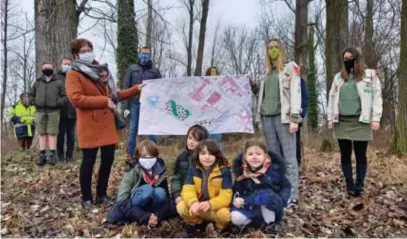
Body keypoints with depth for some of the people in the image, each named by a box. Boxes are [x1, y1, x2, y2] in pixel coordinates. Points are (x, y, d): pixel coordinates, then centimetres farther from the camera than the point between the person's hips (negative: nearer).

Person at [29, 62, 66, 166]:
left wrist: (57, 103, -12)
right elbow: (31, 95, 20)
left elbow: (64, 96, 4)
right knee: (42, 134, 4)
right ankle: (42, 156, 7)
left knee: (52, 133, -2)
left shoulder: (58, 83, 7)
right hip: (40, 112, 3)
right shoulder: (37, 82, 14)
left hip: (53, 112, -3)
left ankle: (52, 155, 1)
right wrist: (34, 102, 1)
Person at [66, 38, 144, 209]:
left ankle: (101, 195, 24)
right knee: (88, 161, 1)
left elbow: (114, 95, 21)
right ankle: (86, 198, 16)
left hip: (107, 123, 7)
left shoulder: (101, 70, 18)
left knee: (108, 158, 9)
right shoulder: (73, 74, -4)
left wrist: (136, 89, 14)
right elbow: (76, 99, -19)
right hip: (89, 125, -6)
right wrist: (104, 101, -17)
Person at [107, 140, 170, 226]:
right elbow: (122, 201, -24)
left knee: (160, 192, -27)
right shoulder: (132, 173, -18)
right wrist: (144, 217, -32)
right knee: (147, 189, -31)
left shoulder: (160, 172, -8)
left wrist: (157, 216, -23)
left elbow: (166, 198, -4)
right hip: (132, 210, -3)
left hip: (150, 211, 3)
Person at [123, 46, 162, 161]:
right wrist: (126, 105, -1)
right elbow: (126, 87, 5)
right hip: (135, 104, 0)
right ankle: (130, 154, 14)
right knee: (133, 130, 6)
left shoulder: (155, 71, 8)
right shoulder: (132, 68, 8)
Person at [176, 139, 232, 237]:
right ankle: (195, 224, 8)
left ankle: (219, 228, 4)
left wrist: (210, 204, -40)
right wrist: (193, 202, -38)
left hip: (216, 208, -2)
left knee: (224, 214, -35)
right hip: (197, 206, 3)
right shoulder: (193, 168, -6)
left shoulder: (224, 171, -16)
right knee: (181, 207, -24)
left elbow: (225, 196, -21)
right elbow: (188, 190, -15)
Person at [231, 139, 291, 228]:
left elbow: (286, 186, -1)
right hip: (250, 205, 2)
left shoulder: (274, 169, -12)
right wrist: (237, 199, -17)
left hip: (272, 206, -2)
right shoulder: (242, 173, -6)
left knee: (264, 196, -35)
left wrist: (280, 201, -19)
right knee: (236, 218, -25)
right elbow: (237, 189, 5)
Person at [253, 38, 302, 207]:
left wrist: (294, 118, -14)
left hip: (283, 117, -6)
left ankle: (292, 197, -5)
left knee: (289, 158, -7)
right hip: (267, 118, 6)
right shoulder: (268, 72, 22)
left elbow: (295, 92, -5)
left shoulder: (290, 68, 5)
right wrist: (260, 116, 12)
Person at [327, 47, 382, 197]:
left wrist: (376, 118, -8)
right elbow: (332, 98, 14)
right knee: (345, 155, 5)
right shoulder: (338, 77, 13)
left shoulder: (370, 75, 4)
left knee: (361, 155, 3)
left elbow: (376, 97, 0)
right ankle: (350, 185, 14)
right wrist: (330, 117, 7)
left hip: (360, 122, -3)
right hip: (342, 122, 3)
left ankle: (360, 185, 11)